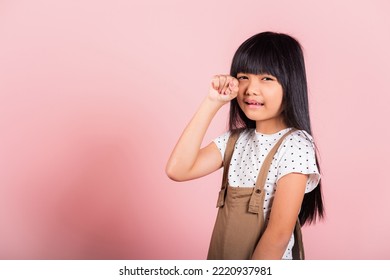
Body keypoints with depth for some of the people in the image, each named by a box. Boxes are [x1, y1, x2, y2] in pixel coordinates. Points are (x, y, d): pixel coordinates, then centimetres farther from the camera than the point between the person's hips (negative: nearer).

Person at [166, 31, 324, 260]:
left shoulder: (296, 146, -19)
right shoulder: (236, 140, 0)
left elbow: (280, 234, -21)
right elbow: (177, 170, -12)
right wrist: (212, 103, -12)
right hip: (223, 258, 6)